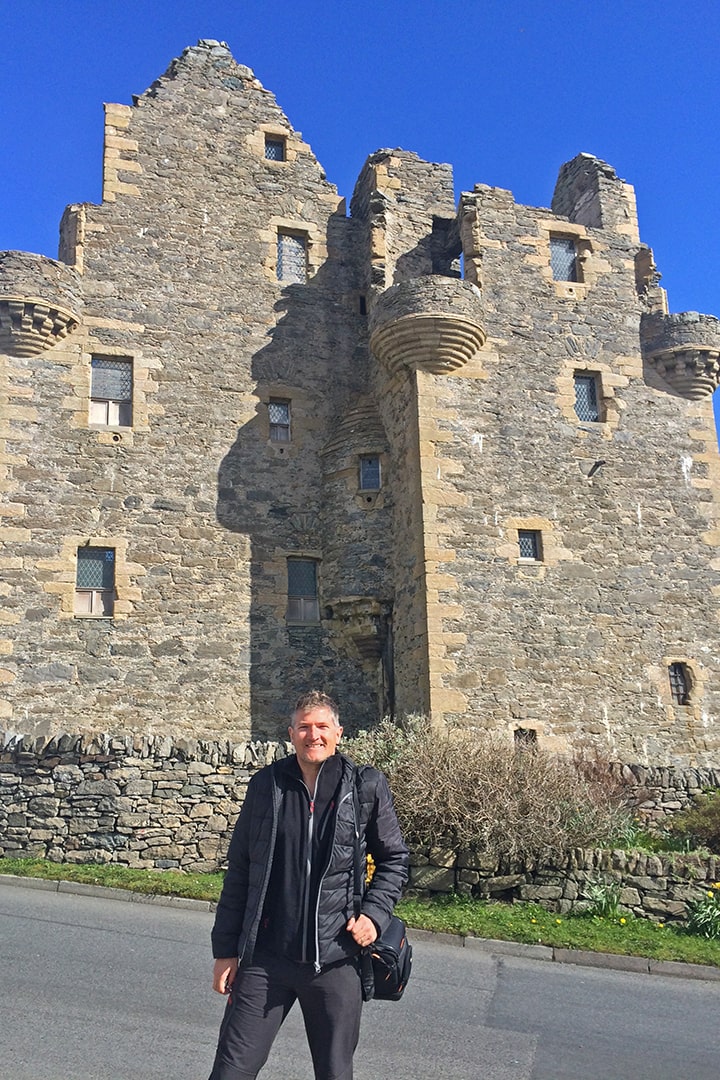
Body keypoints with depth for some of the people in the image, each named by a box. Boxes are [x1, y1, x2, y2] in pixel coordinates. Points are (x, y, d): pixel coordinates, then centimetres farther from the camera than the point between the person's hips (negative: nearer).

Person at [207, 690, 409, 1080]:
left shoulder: (366, 788, -2)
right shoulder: (265, 785, 1)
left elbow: (394, 859, 10)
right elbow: (238, 873, 7)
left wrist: (374, 913, -6)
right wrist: (225, 949, 6)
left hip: (336, 961, 0)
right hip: (264, 959, 1)